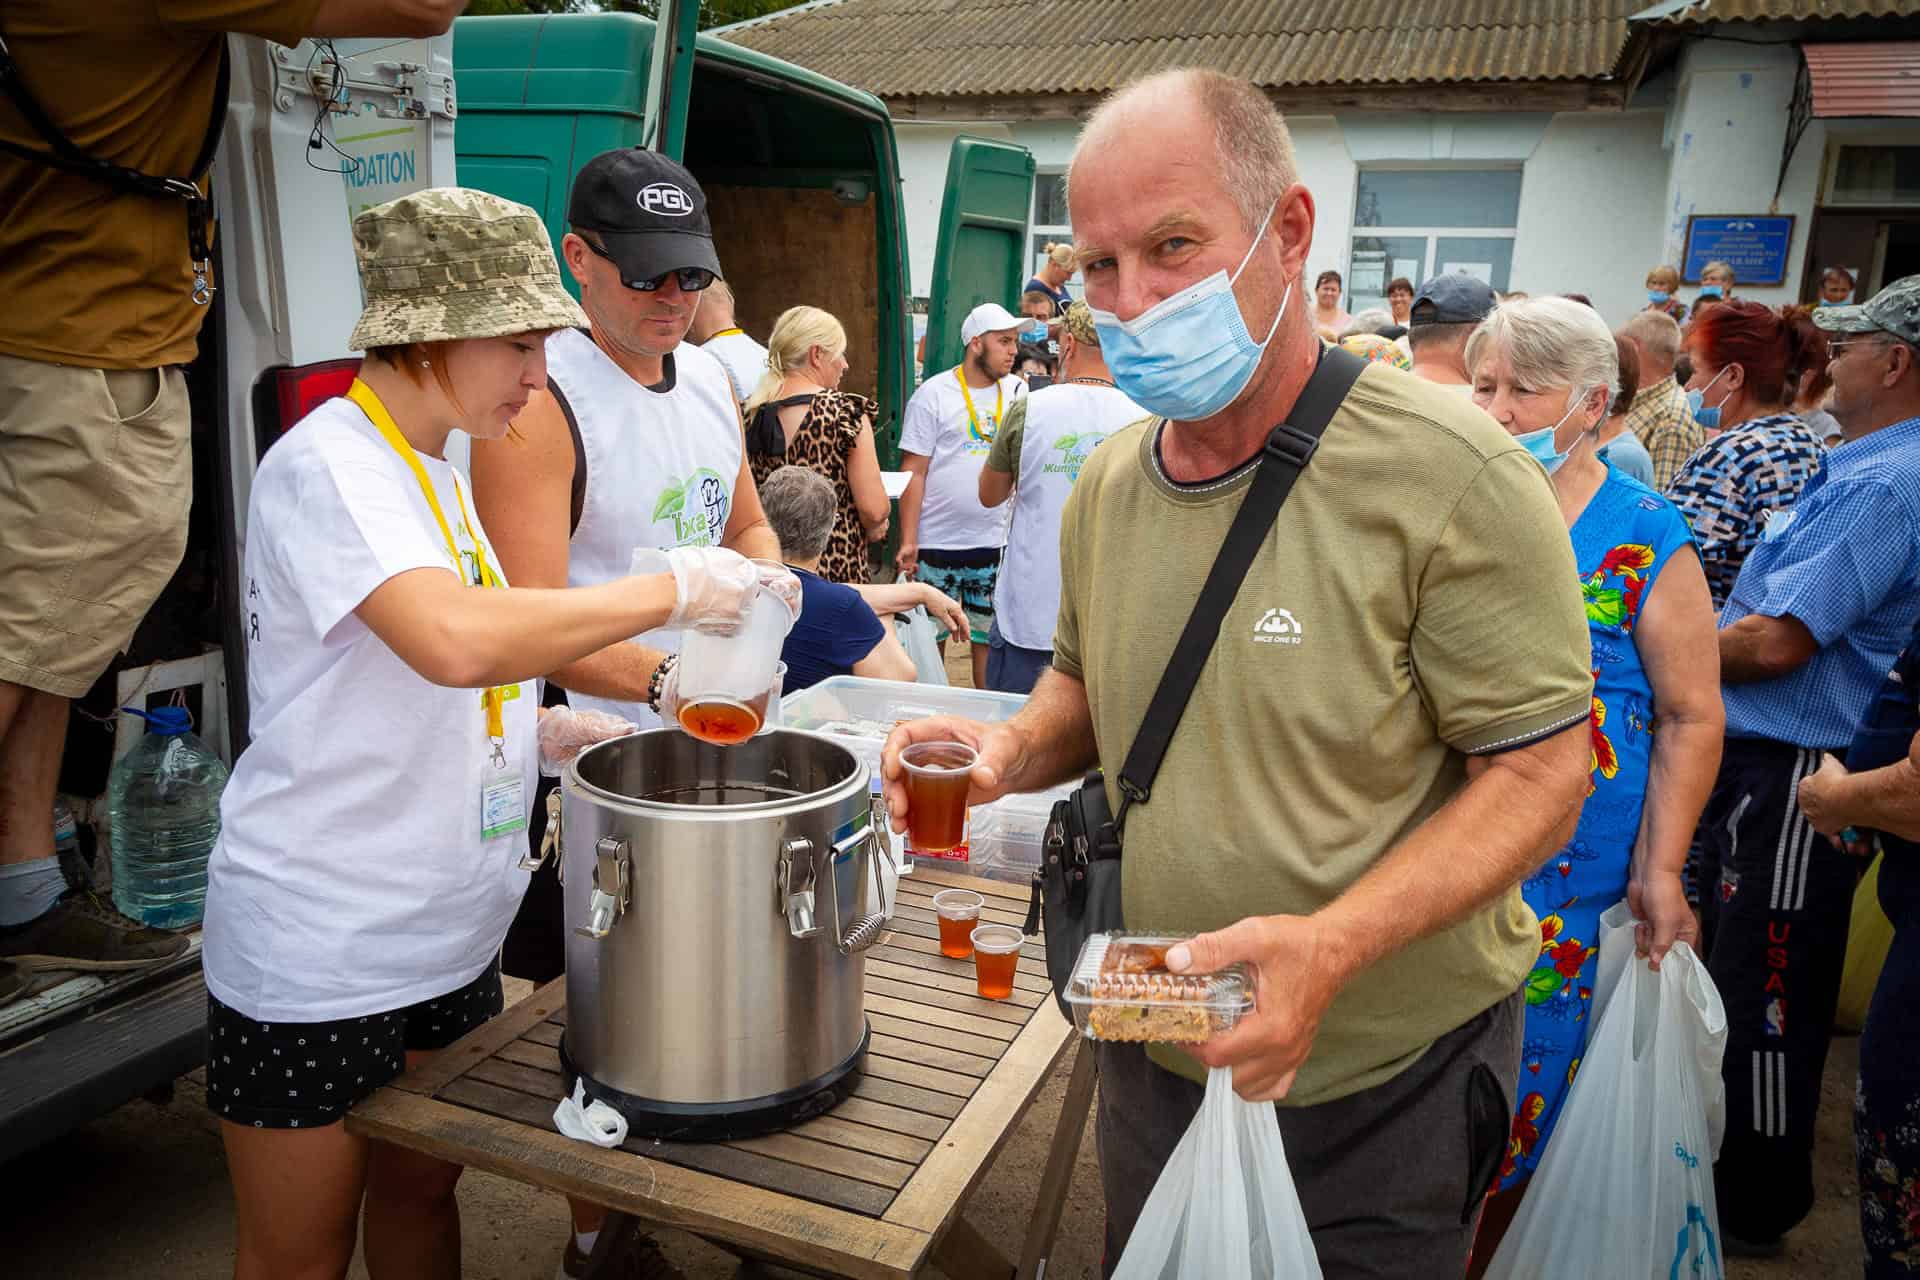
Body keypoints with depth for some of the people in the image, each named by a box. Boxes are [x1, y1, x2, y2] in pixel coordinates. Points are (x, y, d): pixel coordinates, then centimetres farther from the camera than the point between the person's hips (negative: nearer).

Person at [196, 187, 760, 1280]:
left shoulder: (433, 471, 9)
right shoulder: (327, 463, -18)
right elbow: (455, 639, -37)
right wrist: (673, 589, -27)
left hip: (450, 931, 8)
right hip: (318, 951, -8)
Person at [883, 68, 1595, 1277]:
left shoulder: (1451, 476, -21)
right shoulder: (1108, 483, -2)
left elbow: (1543, 769, -19)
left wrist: (1329, 946, -32)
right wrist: (1018, 749, -11)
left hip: (1384, 1077, -5)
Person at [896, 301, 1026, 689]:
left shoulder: (1018, 391, 9)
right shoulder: (934, 394, -2)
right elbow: (914, 472, -3)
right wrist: (908, 541, -8)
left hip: (996, 541, 3)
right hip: (937, 541, -3)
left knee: (989, 637, 9)